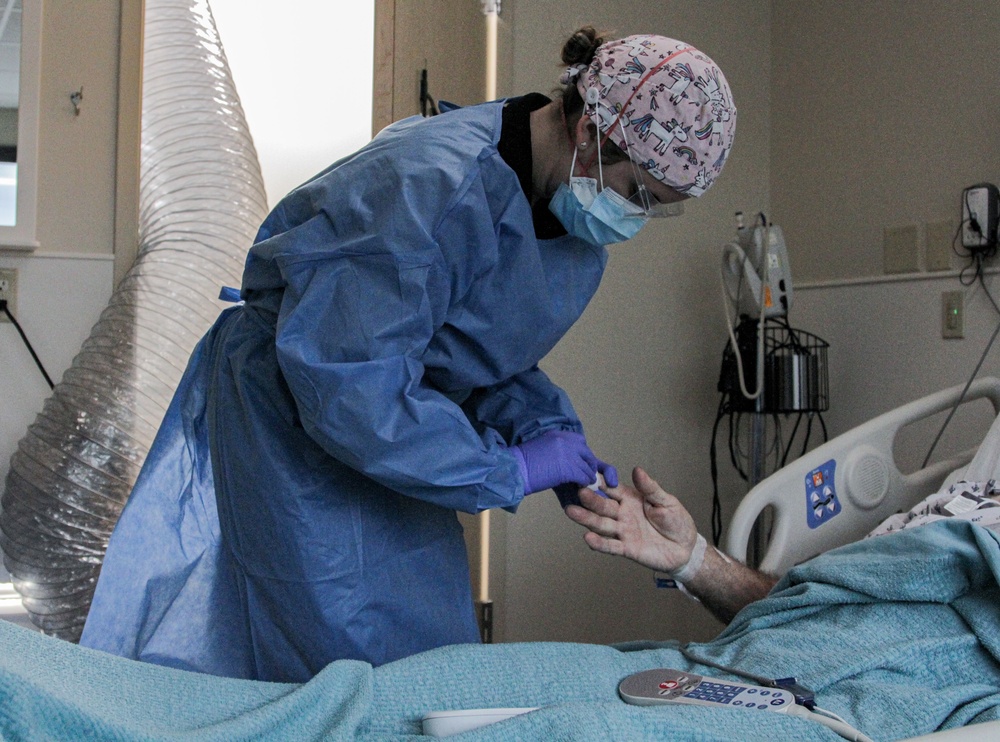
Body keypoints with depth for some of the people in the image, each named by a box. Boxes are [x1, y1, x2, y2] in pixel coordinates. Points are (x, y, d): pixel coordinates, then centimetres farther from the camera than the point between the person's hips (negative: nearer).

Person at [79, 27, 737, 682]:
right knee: (354, 658, -3)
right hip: (292, 416, -8)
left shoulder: (579, 219, -4)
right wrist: (509, 470, -29)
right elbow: (349, 382, -36)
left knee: (436, 656, 14)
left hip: (394, 410, 9)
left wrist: (548, 430, -12)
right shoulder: (431, 185, -34)